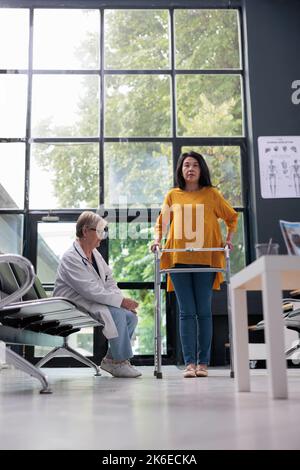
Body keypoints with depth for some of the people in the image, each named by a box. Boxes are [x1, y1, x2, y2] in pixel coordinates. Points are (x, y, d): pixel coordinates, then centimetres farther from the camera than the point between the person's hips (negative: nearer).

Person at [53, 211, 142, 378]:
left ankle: (110, 359, 4)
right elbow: (91, 291, -25)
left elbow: (109, 281, 15)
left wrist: (123, 300, -3)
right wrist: (121, 301, -24)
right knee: (116, 313, -28)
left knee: (131, 316, -4)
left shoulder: (95, 253, 12)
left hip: (94, 302, 9)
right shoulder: (71, 258, -18)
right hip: (74, 307, -9)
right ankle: (120, 362, -13)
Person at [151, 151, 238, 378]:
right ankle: (190, 363, 1)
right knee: (186, 312, 0)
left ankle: (203, 362, 6)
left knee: (204, 312, 0)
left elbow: (232, 217, 18)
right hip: (179, 259, 1)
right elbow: (162, 223, 16)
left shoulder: (211, 194, 10)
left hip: (205, 259, -1)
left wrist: (229, 238, 5)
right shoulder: (173, 195, 13)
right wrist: (157, 239, -2)